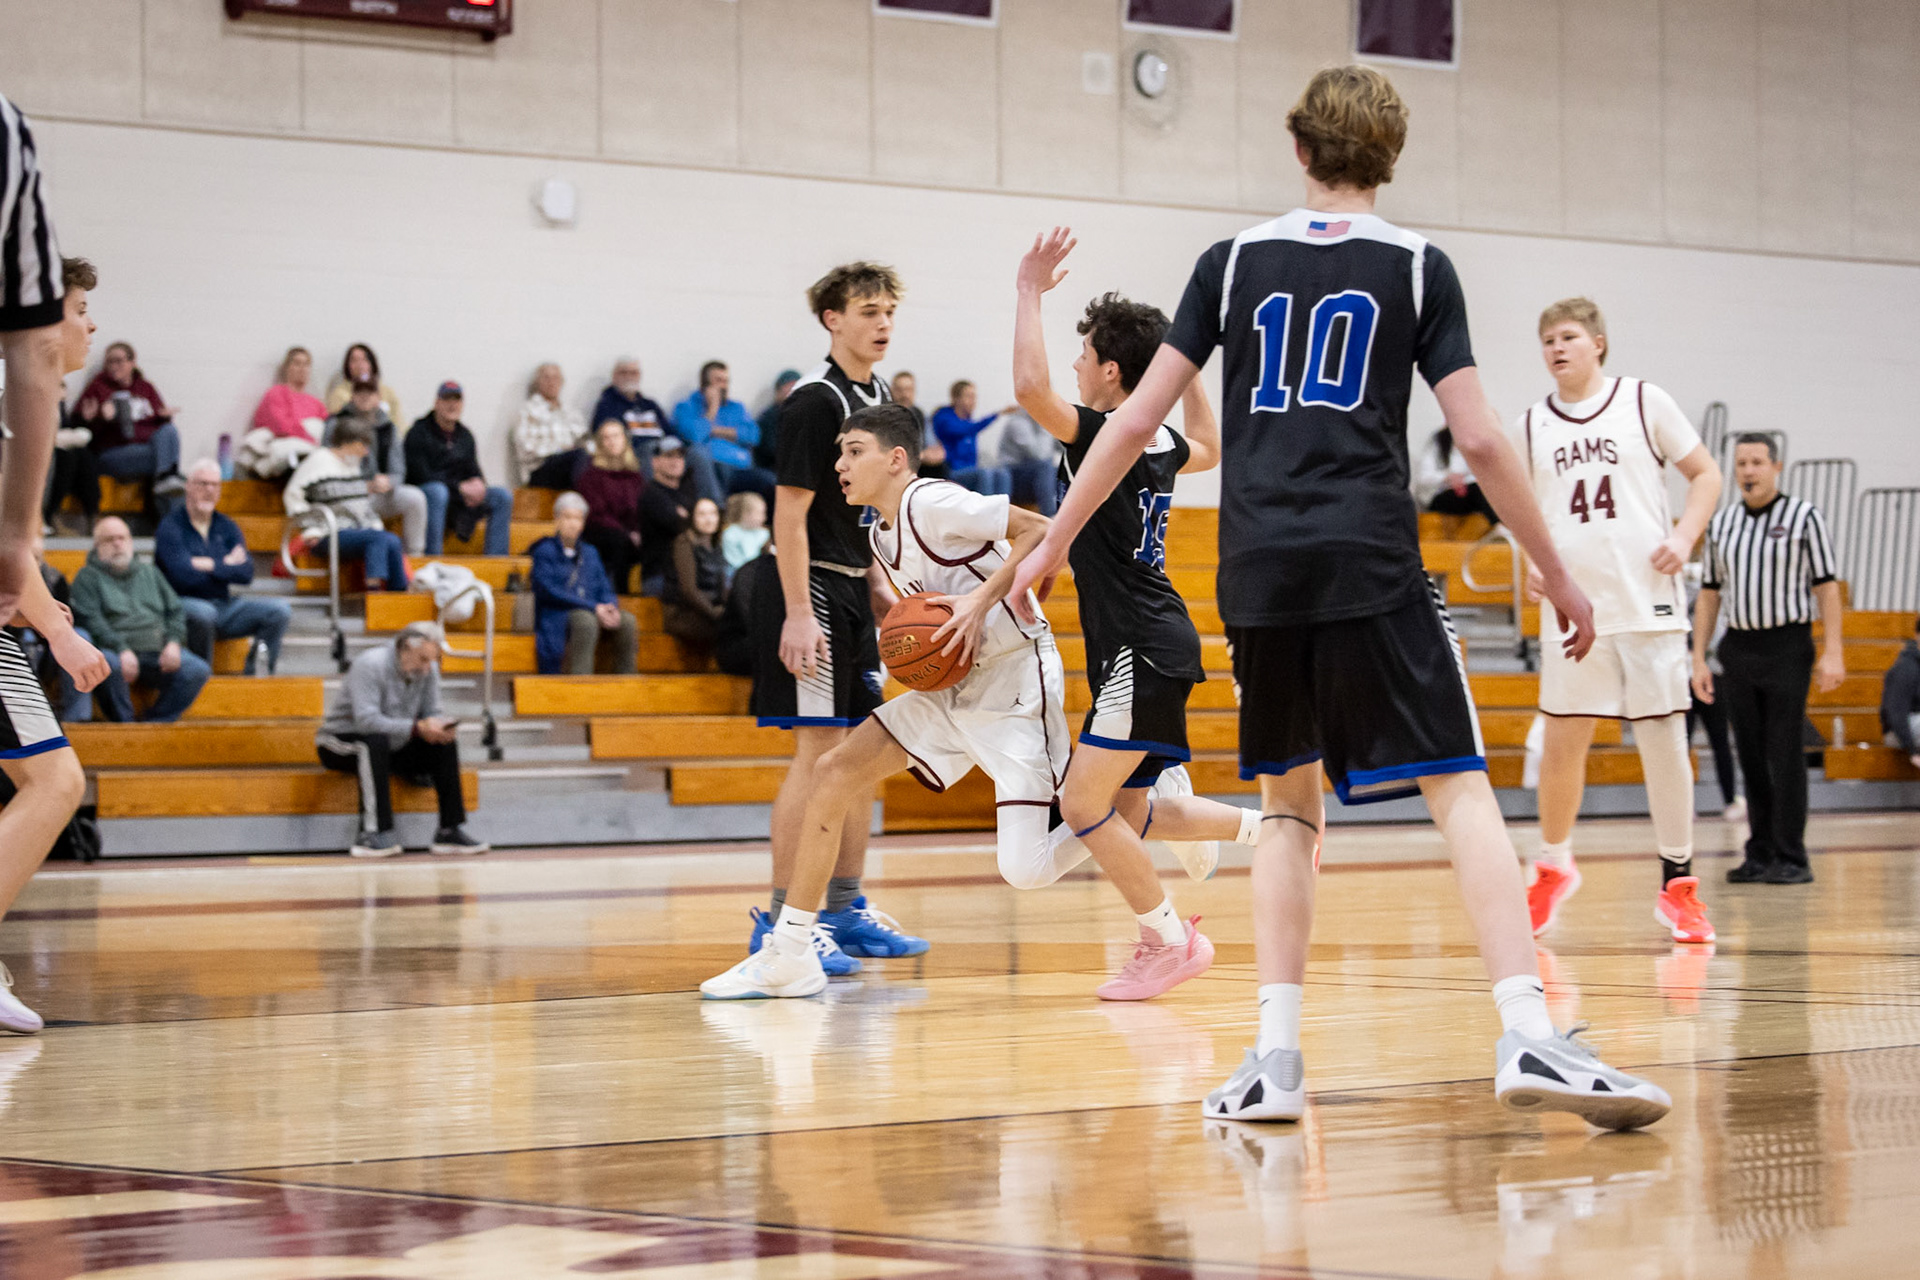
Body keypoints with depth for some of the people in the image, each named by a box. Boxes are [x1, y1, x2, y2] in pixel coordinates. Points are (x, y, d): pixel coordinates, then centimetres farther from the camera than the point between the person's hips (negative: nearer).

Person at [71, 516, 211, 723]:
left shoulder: (149, 572, 26)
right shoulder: (88, 576, 11)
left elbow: (176, 611, 20)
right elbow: (90, 620, -4)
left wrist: (174, 642, -2)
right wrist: (121, 649, -20)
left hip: (159, 653, 4)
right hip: (118, 652, -4)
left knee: (198, 670, -23)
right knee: (109, 665, -40)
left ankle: (157, 722, -15)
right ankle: (123, 723, -19)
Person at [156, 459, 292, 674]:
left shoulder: (227, 527, 13)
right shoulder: (171, 527, -5)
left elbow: (246, 573, -1)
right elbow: (183, 575, -19)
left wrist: (210, 566, -13)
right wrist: (226, 564, -7)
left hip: (223, 605, 6)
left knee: (280, 610, -11)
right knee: (203, 612, -40)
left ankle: (258, 672, -9)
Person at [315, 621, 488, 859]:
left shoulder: (428, 670, -2)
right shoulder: (370, 664, -24)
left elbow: (433, 712, 1)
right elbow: (366, 719, -34)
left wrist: (439, 726, -25)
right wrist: (417, 728, -41)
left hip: (392, 747, 7)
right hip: (341, 741, -7)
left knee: (446, 744, -9)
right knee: (376, 742, -38)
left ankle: (451, 830, -8)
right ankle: (373, 834, -40)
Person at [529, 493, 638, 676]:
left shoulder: (590, 552, 23)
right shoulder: (545, 551, 4)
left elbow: (605, 588, 16)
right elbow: (550, 591, -8)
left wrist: (611, 608, -10)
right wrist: (593, 607, -16)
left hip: (595, 613, 5)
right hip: (558, 617, -5)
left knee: (627, 621, -24)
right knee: (586, 620, -38)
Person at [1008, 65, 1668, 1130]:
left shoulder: (1235, 260, 13)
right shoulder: (1416, 267, 7)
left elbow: (1135, 421, 10)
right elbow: (1479, 440, 1)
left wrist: (1055, 543, 19)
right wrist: (1555, 573, 9)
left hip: (1260, 569, 3)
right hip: (1371, 564, -3)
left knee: (1288, 802, 16)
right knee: (1461, 789, -4)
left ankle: (1275, 1057, 7)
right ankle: (1528, 1038, -19)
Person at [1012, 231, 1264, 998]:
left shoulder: (1104, 437, -14)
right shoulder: (1159, 443, 11)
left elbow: (1029, 387, -29)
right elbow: (1210, 449, 36)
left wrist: (1029, 292, -19)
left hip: (1141, 650, -9)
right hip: (1157, 645, 9)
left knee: (1084, 803, -9)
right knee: (1126, 806, 14)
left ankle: (1169, 940, -3)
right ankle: (1267, 830, 18)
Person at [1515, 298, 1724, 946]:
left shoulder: (1645, 402, 1)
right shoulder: (1531, 427, 9)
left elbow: (1705, 474, 6)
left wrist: (1684, 537, -9)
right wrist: (1531, 565, 3)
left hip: (1647, 601, -2)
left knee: (1664, 738, -1)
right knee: (1561, 742, 2)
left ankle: (1677, 881, 9)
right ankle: (1553, 866, 23)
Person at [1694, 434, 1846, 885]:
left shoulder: (1804, 517, -2)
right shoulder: (1721, 523, 11)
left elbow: (1826, 586, -4)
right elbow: (1710, 594, 15)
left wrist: (1832, 652, -12)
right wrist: (1698, 658, 10)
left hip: (1787, 647, -4)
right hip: (1737, 647, 4)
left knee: (1785, 754, -6)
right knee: (1751, 757, 6)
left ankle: (1791, 859, -1)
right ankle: (1760, 855, 12)